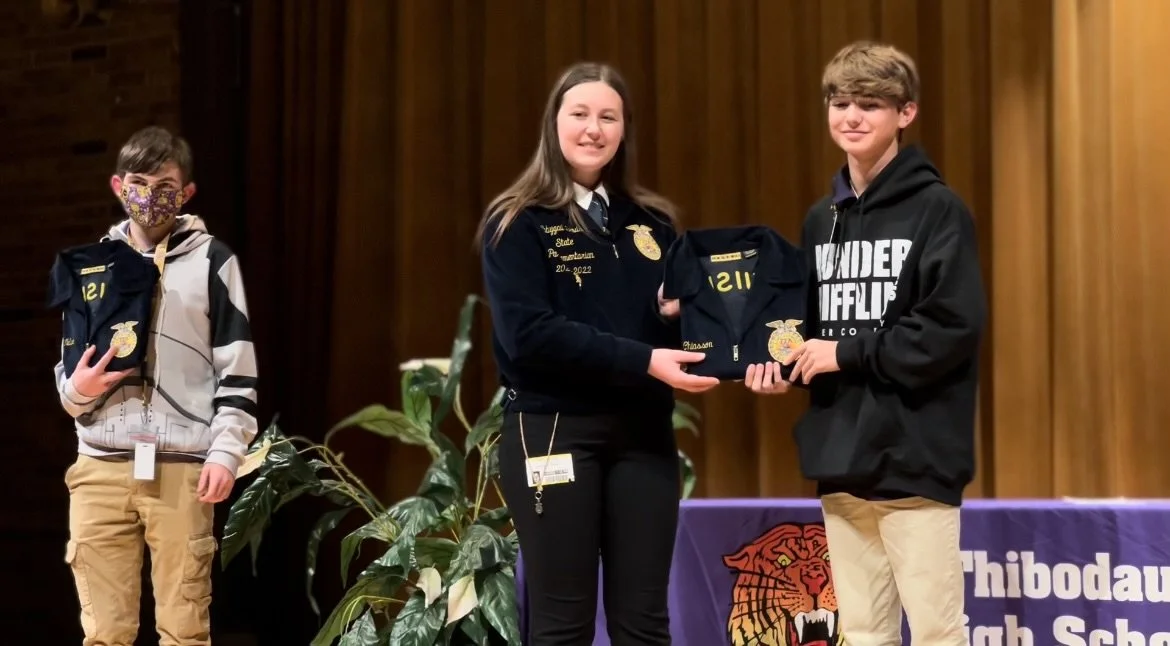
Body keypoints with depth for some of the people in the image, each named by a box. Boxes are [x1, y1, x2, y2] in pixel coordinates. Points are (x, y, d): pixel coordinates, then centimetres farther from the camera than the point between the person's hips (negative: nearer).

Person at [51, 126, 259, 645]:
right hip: (101, 467, 3)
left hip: (182, 468, -3)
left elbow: (238, 369, 3)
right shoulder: (94, 263, 16)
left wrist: (226, 451, -6)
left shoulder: (211, 260, 6)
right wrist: (75, 389, -2)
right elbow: (69, 365, 21)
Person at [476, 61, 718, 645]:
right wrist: (641, 360, -21)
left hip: (642, 431, 4)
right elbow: (529, 334, -14)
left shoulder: (652, 223, 13)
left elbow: (682, 319, 13)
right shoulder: (518, 224, -2)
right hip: (552, 429, -4)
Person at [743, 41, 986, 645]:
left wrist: (847, 353, -13)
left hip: (914, 456, -6)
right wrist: (783, 364, 0)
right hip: (841, 458, 7)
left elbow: (954, 326, -16)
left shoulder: (937, 209, -6)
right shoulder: (820, 219, 15)